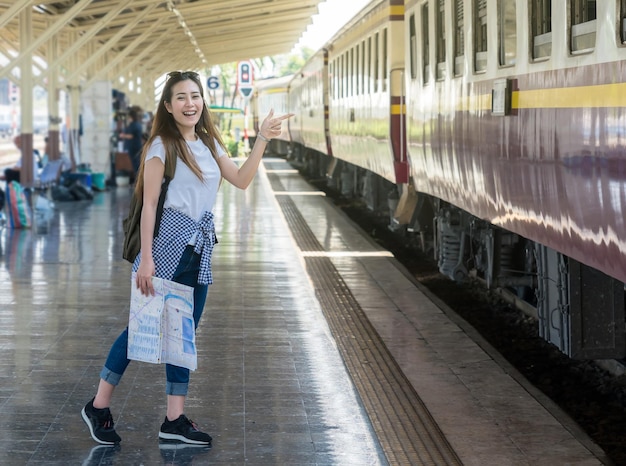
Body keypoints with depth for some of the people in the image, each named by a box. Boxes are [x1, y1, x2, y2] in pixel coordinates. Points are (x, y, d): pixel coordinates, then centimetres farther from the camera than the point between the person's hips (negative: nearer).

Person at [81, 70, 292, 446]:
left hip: (199, 246, 7)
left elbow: (241, 180, 8)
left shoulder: (209, 143, 12)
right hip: (168, 244, -7)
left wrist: (263, 139, 0)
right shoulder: (162, 146, -8)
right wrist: (146, 259, -16)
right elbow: (149, 203, -11)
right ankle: (99, 406, 9)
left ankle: (175, 419, 13)